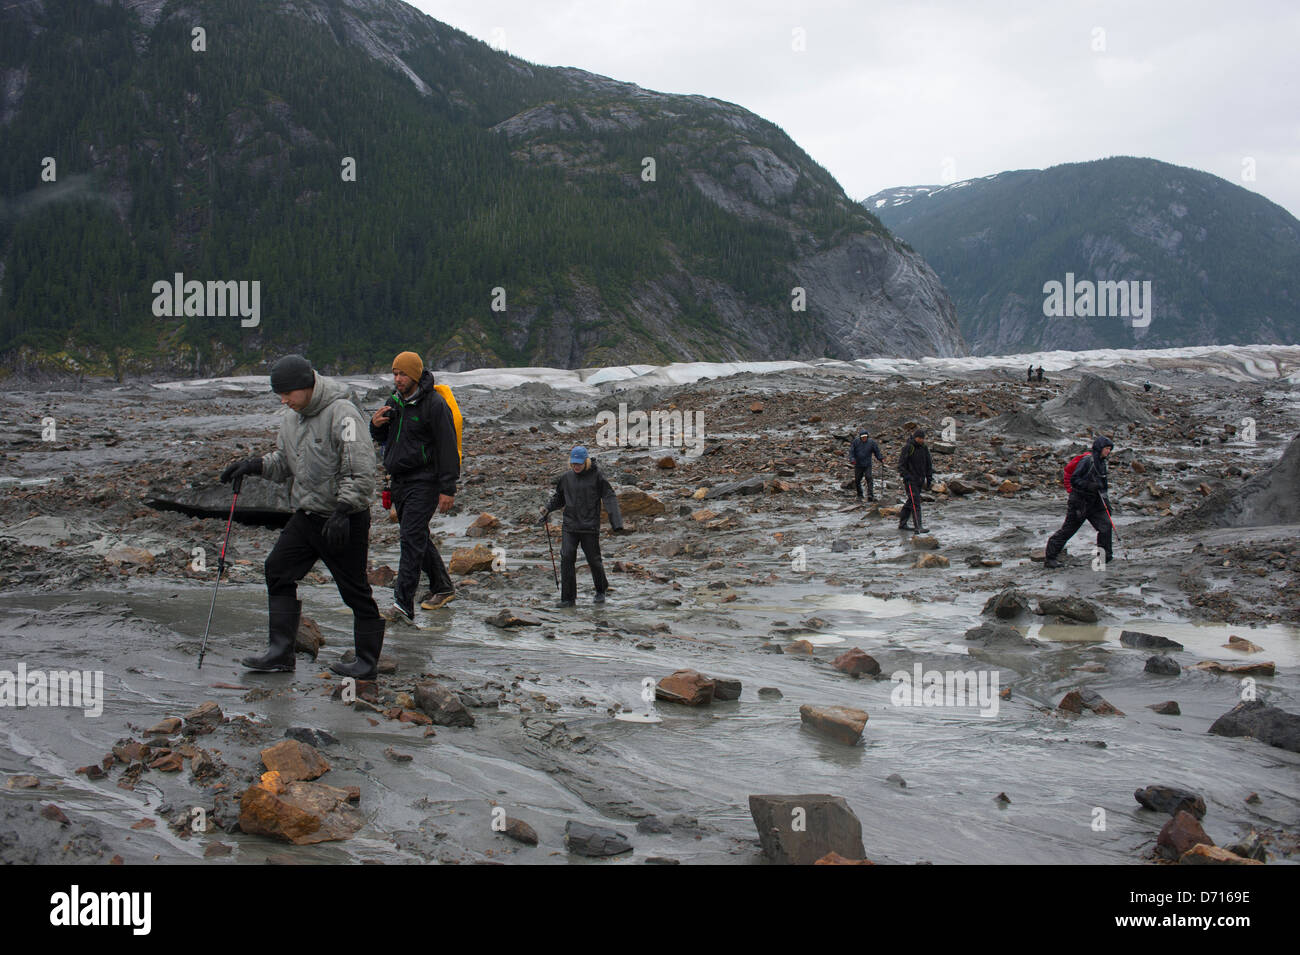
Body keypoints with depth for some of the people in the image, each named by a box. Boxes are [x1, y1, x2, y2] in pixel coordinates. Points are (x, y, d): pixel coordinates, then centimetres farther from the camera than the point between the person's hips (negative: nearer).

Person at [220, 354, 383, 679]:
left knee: (355, 589, -1)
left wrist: (343, 511, -25)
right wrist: (255, 464, 1)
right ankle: (281, 653, 8)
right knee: (278, 571, 3)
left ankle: (367, 662, 11)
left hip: (345, 520, -8)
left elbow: (361, 471, -21)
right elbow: (284, 461, 19)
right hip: (305, 515, 8)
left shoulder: (341, 413, -18)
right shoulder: (290, 416, 9)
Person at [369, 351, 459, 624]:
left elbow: (447, 447, -13)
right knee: (417, 537, 16)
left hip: (423, 481, -8)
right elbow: (383, 438, 23)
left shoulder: (434, 404, -12)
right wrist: (375, 425, -2)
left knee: (412, 537, -16)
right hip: (399, 479, 8)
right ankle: (442, 587, 32)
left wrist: (448, 489, -17)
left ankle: (404, 604, -20)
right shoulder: (394, 402, 12)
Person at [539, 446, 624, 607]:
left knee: (594, 560, 5)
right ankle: (568, 598, -1)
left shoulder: (596, 476, -5)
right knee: (566, 558, -8)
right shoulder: (566, 477, 6)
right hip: (570, 526, 3)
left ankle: (600, 591, 31)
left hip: (590, 527, -3)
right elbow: (559, 497, 22)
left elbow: (609, 498, -7)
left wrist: (616, 523, -16)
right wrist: (548, 508, 3)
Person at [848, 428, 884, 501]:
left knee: (869, 478, -16)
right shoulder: (856, 442, -4)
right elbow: (851, 451, -3)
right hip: (858, 465, 1)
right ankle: (859, 495, 23)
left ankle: (870, 495, -18)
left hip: (867, 465, -1)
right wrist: (852, 459, -18)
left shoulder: (871, 442, -2)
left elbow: (877, 451, 9)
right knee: (857, 480, 7)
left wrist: (881, 459, -2)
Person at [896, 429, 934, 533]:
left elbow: (928, 465, 19)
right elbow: (901, 463, -10)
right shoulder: (908, 447, -9)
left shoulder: (924, 449, 11)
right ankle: (918, 527, -17)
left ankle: (902, 524, 24)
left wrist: (929, 479, 16)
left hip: (920, 480, 7)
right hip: (910, 480, -7)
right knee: (915, 502, -13)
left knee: (910, 502, 13)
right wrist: (905, 476, -18)